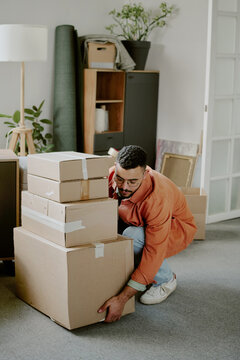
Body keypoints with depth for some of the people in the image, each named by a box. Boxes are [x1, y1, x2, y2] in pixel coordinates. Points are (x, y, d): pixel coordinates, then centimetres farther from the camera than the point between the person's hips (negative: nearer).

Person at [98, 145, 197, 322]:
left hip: (176, 229, -6)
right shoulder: (111, 176, -23)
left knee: (133, 237, -37)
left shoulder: (158, 198, -40)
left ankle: (166, 280, -8)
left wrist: (122, 298, -42)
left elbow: (154, 252, -40)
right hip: (138, 224, 6)